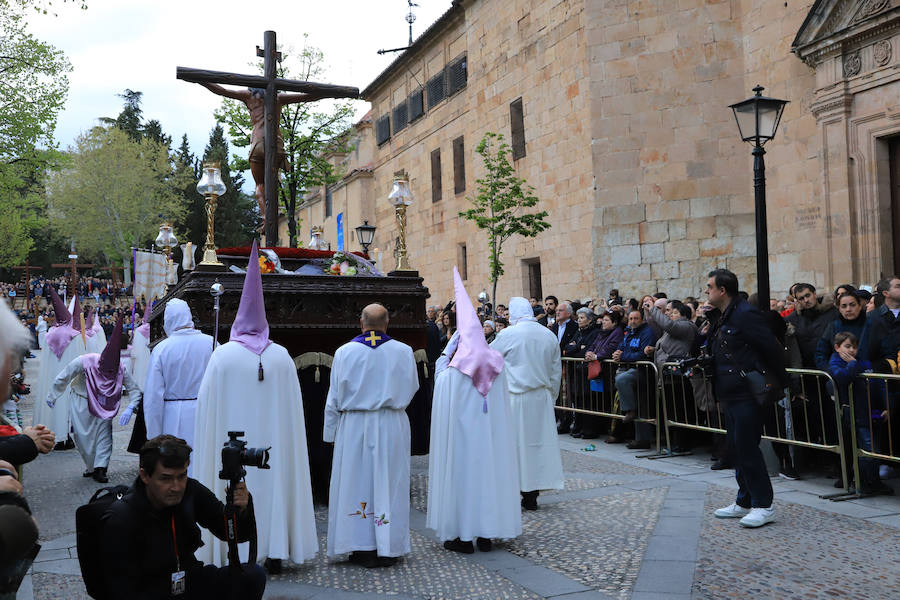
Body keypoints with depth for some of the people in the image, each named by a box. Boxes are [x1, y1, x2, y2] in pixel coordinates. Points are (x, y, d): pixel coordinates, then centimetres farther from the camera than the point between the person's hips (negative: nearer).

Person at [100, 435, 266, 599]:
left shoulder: (190, 491, -8)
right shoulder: (120, 520, -20)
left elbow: (236, 534, 1)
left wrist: (240, 510, -23)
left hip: (189, 583, 5)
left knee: (254, 575, -17)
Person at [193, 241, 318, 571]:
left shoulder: (223, 355, -8)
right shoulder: (281, 356, -1)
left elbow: (208, 406, -5)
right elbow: (293, 409, 3)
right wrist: (291, 443, 14)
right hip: (273, 443, 2)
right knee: (274, 485, 11)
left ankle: (239, 553, 8)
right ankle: (275, 553, 17)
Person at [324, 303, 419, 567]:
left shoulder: (344, 352, -4)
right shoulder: (403, 352, -3)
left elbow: (334, 398, 0)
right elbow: (412, 389, 8)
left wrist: (330, 431, 8)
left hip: (354, 426, 0)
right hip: (392, 427, 1)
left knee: (356, 483, 7)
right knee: (389, 484, 7)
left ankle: (362, 550, 10)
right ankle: (388, 549, 11)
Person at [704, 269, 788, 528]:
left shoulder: (745, 315, -16)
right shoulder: (720, 318, 13)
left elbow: (772, 349, -15)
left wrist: (780, 382, -9)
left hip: (747, 395, -10)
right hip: (731, 395, 10)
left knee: (747, 448, -6)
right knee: (736, 448, 14)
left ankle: (764, 506, 4)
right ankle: (744, 502, 25)